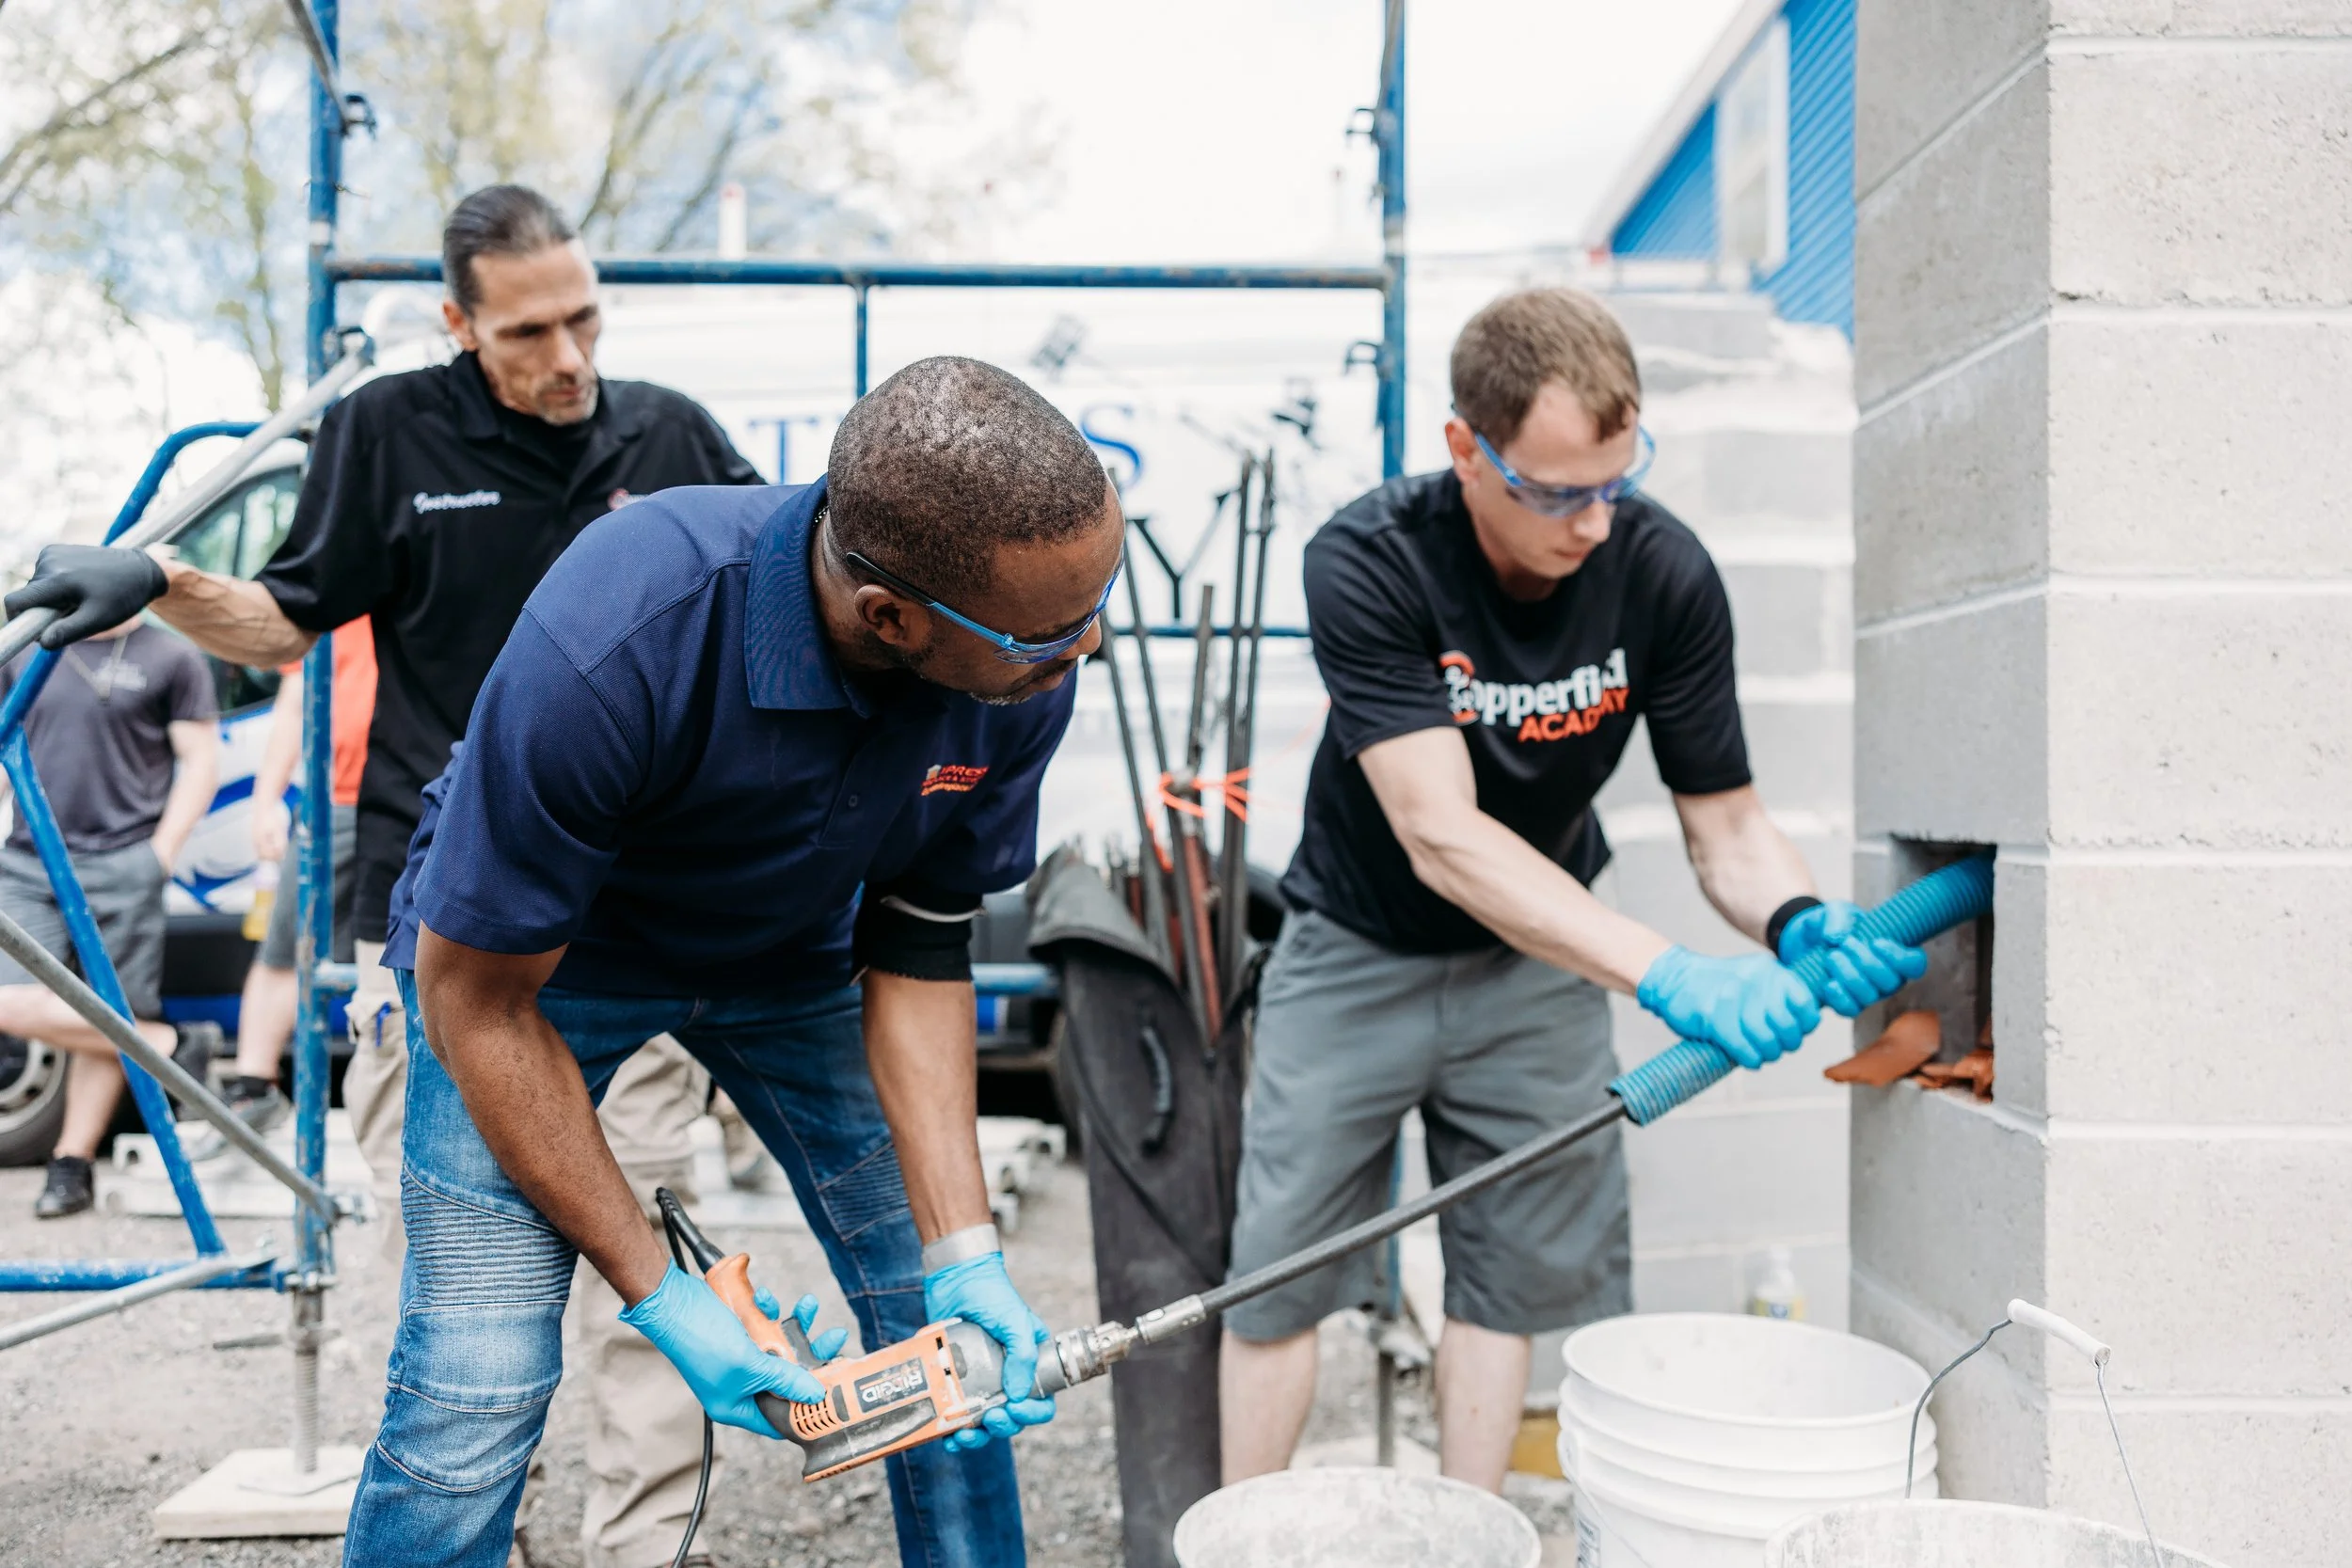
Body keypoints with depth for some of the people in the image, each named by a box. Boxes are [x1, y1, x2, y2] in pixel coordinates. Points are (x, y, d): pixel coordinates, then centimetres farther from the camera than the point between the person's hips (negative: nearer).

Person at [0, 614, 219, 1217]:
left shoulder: (170, 659, 1)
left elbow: (200, 761, 1)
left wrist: (160, 854, -7)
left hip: (122, 869, -4)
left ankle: (72, 1164, 14)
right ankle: (171, 1046, 3)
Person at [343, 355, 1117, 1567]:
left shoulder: (1023, 670, -25)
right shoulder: (610, 648, -40)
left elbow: (919, 953, -11)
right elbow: (475, 999, -26)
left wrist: (963, 1249, -18)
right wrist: (656, 1295, -22)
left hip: (788, 949, 4)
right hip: (526, 946, -4)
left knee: (957, 1336, 4)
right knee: (477, 1389, -13)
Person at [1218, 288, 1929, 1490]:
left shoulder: (1662, 573, -19)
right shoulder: (1366, 564, -28)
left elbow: (1725, 820, -12)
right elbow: (1443, 837, -35)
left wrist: (1801, 923, -35)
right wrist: (1666, 974, -44)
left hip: (1541, 963, 2)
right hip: (1362, 953, -2)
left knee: (1510, 1276, 6)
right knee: (1281, 1273, 1)